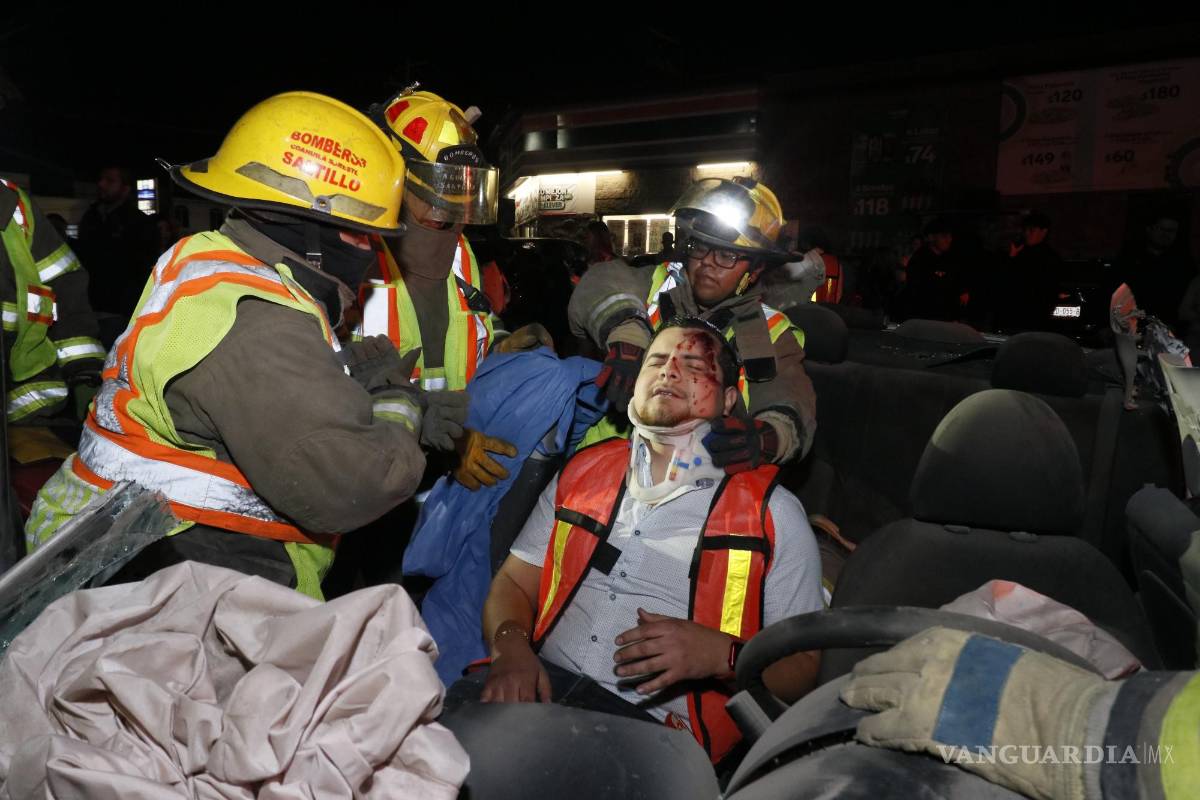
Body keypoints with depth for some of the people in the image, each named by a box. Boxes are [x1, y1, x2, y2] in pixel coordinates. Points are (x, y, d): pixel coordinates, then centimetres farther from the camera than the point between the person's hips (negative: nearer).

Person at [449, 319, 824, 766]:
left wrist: (722, 654, -15)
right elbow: (514, 584, 15)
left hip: (656, 724, -3)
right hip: (543, 684, 4)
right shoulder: (583, 472, 17)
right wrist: (511, 648, -7)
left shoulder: (773, 514, 6)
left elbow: (801, 668, 5)